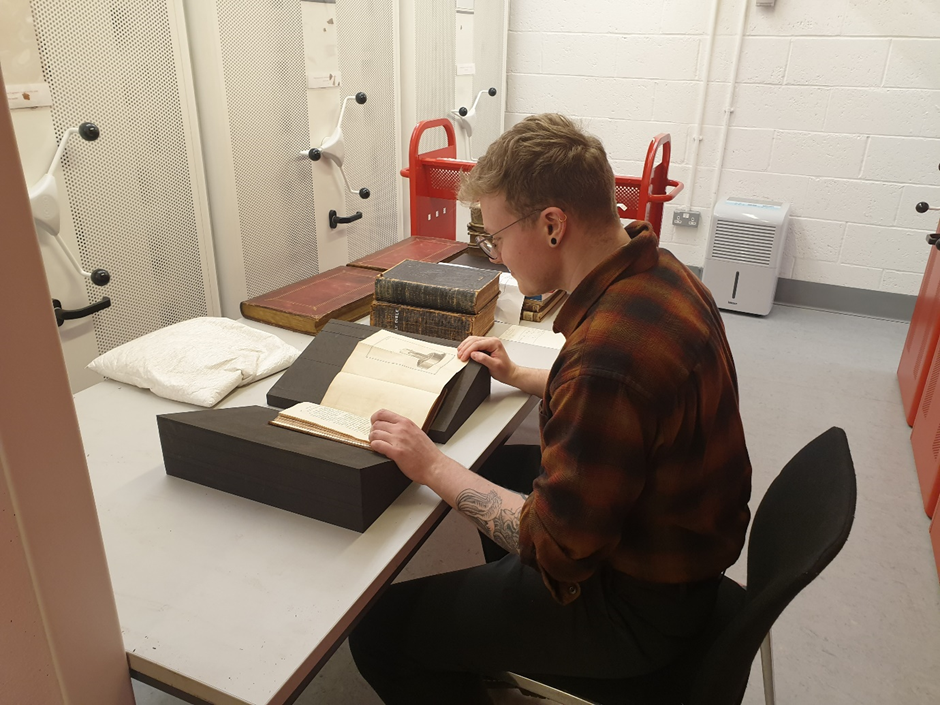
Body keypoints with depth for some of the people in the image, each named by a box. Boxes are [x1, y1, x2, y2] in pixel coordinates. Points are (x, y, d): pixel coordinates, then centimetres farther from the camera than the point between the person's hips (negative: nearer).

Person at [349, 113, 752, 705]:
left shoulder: (610, 347, -36)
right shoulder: (657, 269, -4)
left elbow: (554, 548, -27)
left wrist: (432, 466, -18)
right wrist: (520, 377, 12)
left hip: (640, 602, -9)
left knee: (378, 631, -7)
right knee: (498, 464, 30)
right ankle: (503, 652, 50)